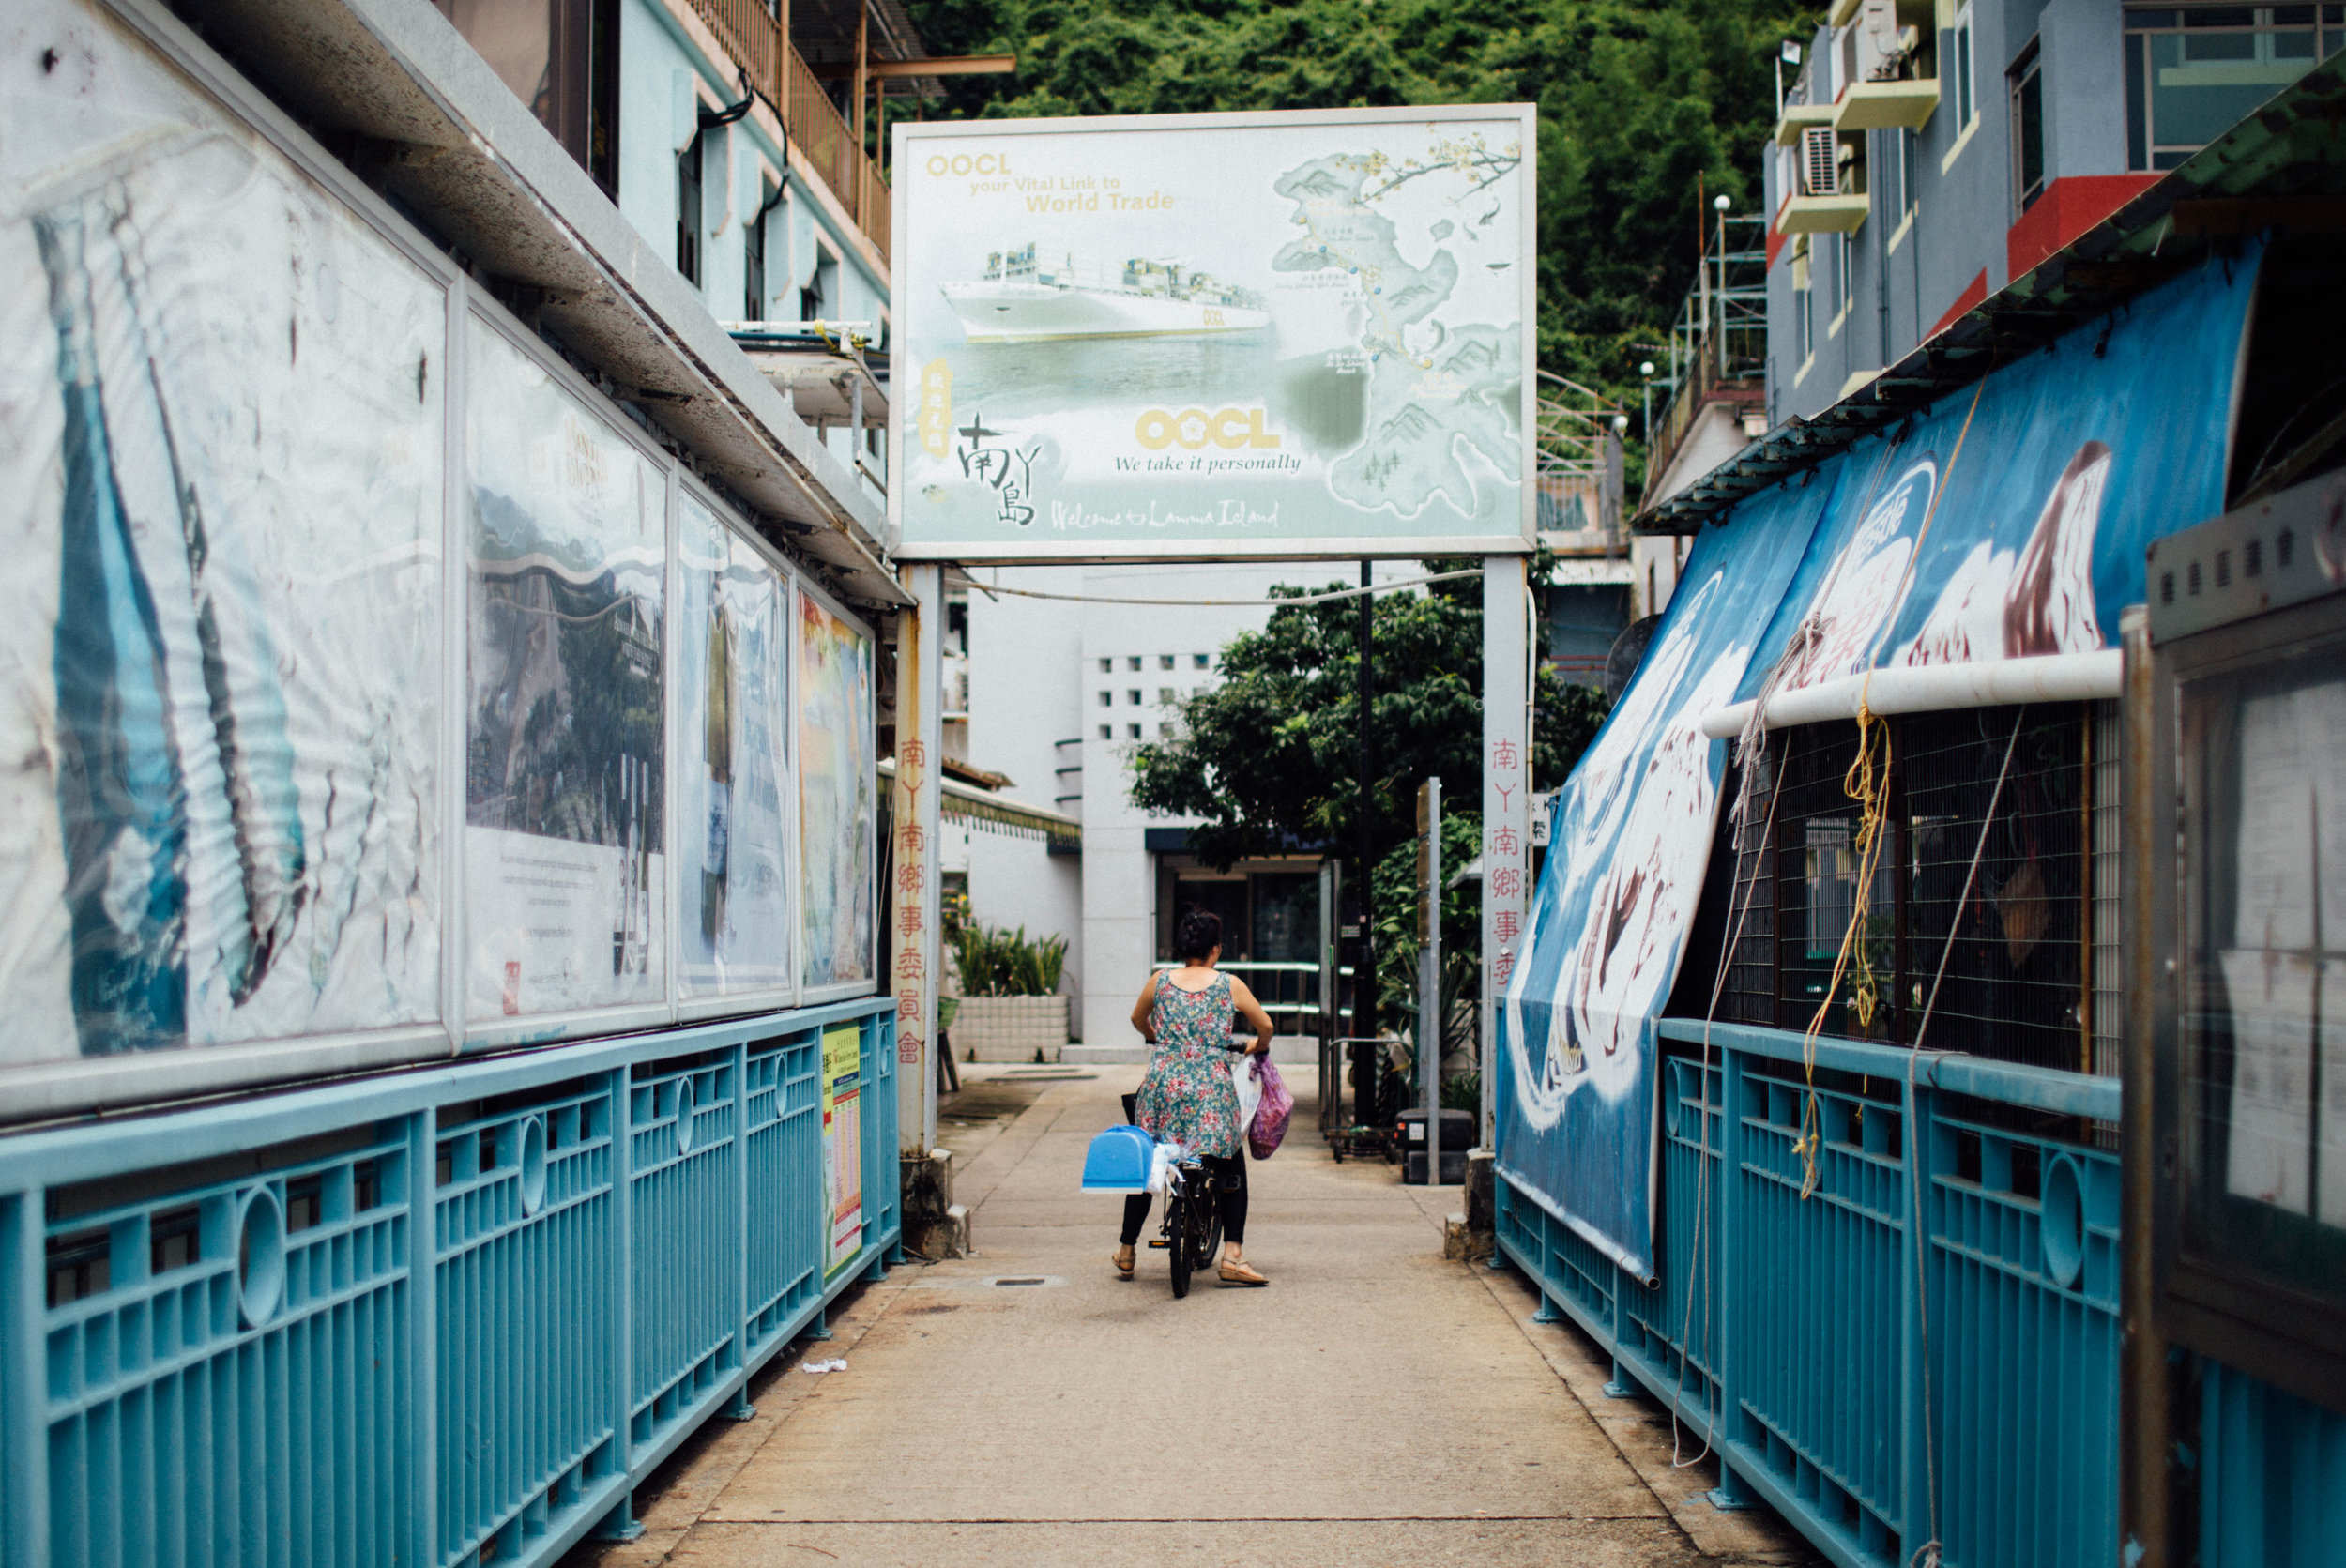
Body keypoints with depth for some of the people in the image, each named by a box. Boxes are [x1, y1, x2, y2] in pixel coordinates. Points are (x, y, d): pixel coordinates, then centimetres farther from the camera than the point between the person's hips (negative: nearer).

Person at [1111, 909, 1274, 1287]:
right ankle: (1232, 1256, 0)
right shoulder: (1230, 985, 2)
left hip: (1162, 1085, 2)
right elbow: (1265, 1026, 12)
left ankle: (1126, 1252, 25)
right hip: (1212, 1090, -2)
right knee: (1231, 1170, 9)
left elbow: (1137, 1019, 25)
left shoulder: (1159, 982, 7)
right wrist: (1258, 1047, 34)